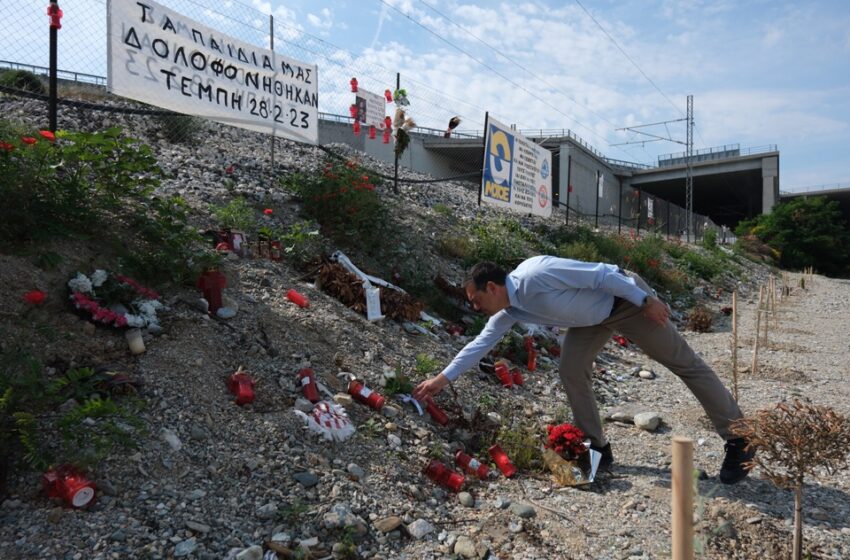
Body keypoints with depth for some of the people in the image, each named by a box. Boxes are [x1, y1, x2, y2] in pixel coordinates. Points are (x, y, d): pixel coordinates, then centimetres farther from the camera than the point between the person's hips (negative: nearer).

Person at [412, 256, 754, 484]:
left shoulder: (535, 275, -33)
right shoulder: (508, 312, -6)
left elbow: (600, 274, -28)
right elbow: (481, 343, 3)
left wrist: (646, 300, -22)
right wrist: (443, 379, 4)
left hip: (625, 299, -8)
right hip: (594, 318, 8)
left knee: (683, 362, 3)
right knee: (571, 371, -2)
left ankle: (738, 441, 15)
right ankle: (598, 447, 13)